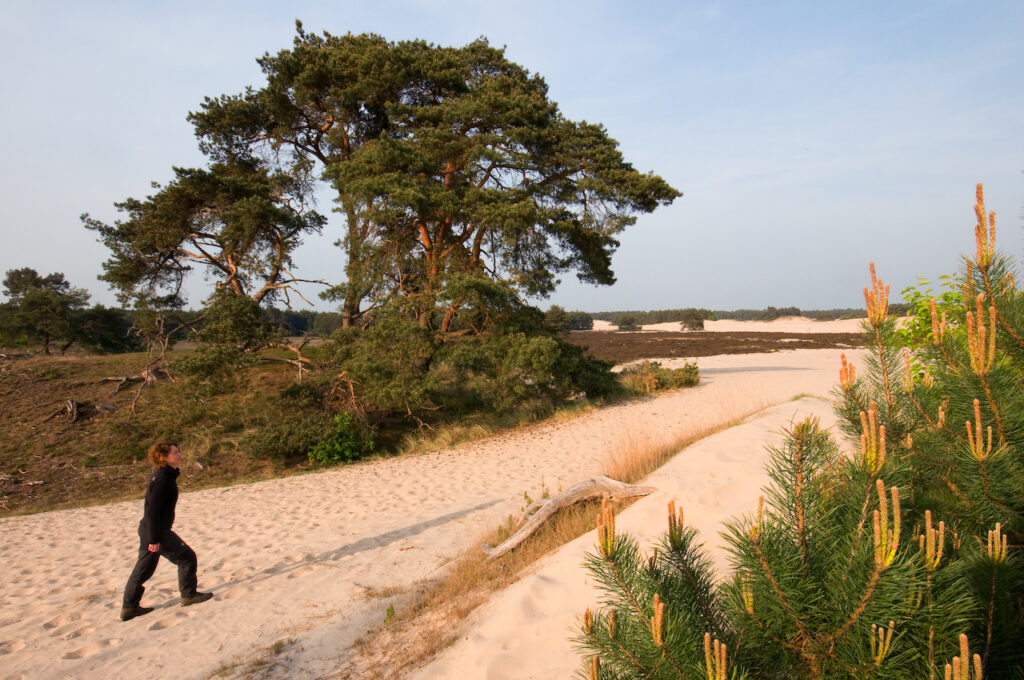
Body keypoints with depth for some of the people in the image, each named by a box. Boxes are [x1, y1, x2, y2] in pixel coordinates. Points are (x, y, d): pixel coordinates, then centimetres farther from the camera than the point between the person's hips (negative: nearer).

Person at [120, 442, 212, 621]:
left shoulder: (166, 475, 10)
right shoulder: (163, 479, -22)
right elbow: (153, 511, -25)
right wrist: (155, 539, -22)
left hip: (148, 530, 10)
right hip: (157, 532, -10)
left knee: (144, 568, 17)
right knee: (187, 557, 1)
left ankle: (129, 607, 25)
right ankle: (188, 595, 14)